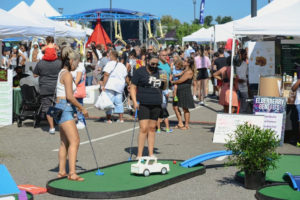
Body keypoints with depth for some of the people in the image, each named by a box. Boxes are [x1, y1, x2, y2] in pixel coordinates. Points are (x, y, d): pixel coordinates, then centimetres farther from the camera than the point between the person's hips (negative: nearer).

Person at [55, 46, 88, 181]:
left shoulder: (62, 73, 17)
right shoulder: (67, 74, -13)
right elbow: (69, 96, -19)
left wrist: (77, 107, 17)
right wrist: (82, 108, -9)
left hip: (60, 108, 11)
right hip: (64, 109, -11)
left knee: (65, 142, 15)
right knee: (75, 141, -13)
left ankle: (62, 171, 20)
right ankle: (72, 173, -17)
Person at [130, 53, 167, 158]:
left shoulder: (159, 72, 14)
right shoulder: (140, 71, 0)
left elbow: (164, 88, 23)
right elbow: (133, 87, -2)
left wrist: (165, 81, 1)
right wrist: (134, 101, -13)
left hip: (156, 105, 5)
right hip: (143, 104, -5)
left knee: (152, 128, 8)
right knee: (144, 128, -12)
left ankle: (151, 153, 14)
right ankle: (139, 155, -8)